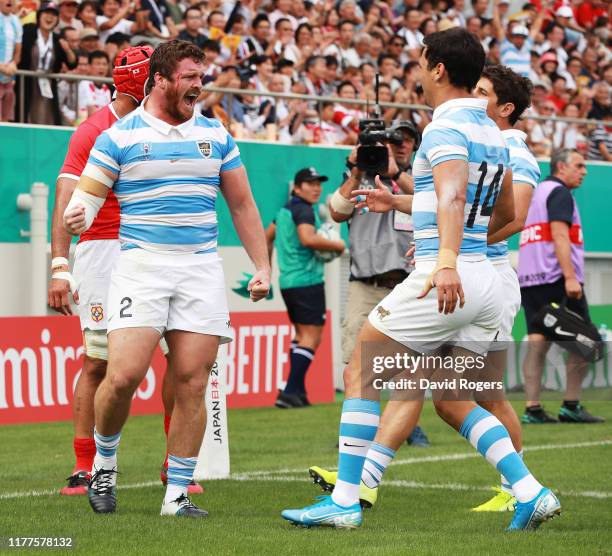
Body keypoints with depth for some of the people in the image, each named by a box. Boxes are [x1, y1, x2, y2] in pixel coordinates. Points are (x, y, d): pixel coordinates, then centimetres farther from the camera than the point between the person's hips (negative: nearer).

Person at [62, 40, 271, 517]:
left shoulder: (216, 135, 13)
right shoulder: (118, 137, 2)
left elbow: (242, 204, 18)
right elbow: (87, 196, 1)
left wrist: (262, 266, 12)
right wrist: (76, 218, -23)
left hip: (201, 268, 3)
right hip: (140, 264, -3)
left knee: (192, 383, -4)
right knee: (124, 375, -14)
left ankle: (177, 495, 4)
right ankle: (104, 463, 13)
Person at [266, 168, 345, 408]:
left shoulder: (286, 209, 16)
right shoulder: (304, 210, -12)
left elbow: (268, 236, 28)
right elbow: (308, 238, -29)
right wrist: (337, 245, -16)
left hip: (287, 281, 10)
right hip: (308, 280, -10)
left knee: (301, 335, 18)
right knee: (311, 337, -8)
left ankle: (298, 391, 18)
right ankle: (290, 392, -15)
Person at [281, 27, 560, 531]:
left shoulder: (447, 128, -10)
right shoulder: (492, 132, 17)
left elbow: (452, 195, -29)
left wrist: (447, 262, -43)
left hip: (447, 281, -8)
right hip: (485, 281, 8)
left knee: (361, 374, 2)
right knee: (452, 401, 15)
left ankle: (345, 501, 0)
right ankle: (531, 493, 1)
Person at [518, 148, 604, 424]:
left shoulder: (536, 193, 25)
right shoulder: (559, 193, -5)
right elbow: (560, 236, -16)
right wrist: (570, 277, -22)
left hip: (529, 280, 9)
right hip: (556, 278, -9)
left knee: (537, 344, 2)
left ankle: (532, 409, -5)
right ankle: (571, 406, -3)